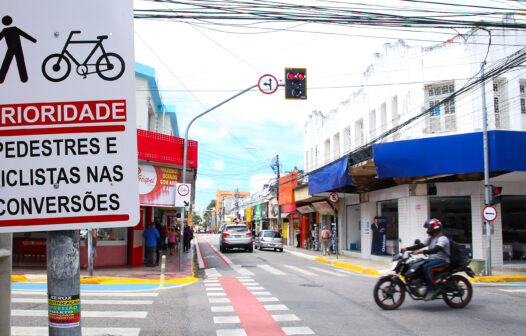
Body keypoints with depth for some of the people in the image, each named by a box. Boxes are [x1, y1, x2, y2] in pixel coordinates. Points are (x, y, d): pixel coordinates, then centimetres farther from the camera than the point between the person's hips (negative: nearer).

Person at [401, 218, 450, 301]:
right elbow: (420, 245, 12)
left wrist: (422, 251, -40)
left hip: (442, 260, -9)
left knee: (426, 267, -32)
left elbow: (435, 250, -30)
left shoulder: (442, 239, -14)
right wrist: (407, 248, 2)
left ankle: (433, 289, -24)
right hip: (432, 259, 9)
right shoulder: (431, 238, 15)